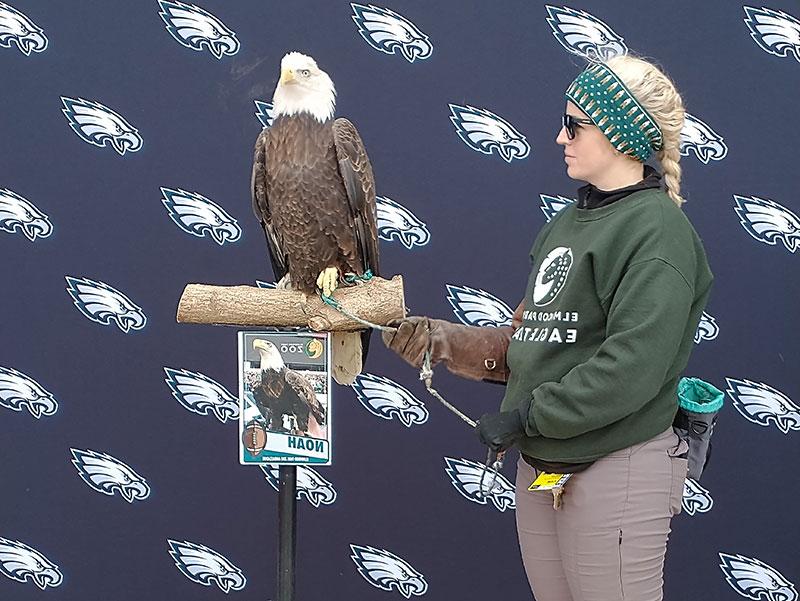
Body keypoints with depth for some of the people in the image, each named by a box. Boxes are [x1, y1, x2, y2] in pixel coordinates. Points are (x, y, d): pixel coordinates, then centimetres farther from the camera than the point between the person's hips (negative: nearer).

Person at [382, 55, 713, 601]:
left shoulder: (657, 230, -13)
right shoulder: (567, 225, 15)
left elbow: (632, 367, -23)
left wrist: (527, 416, -19)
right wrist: (438, 340, 4)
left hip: (616, 469, -8)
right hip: (540, 466, 8)